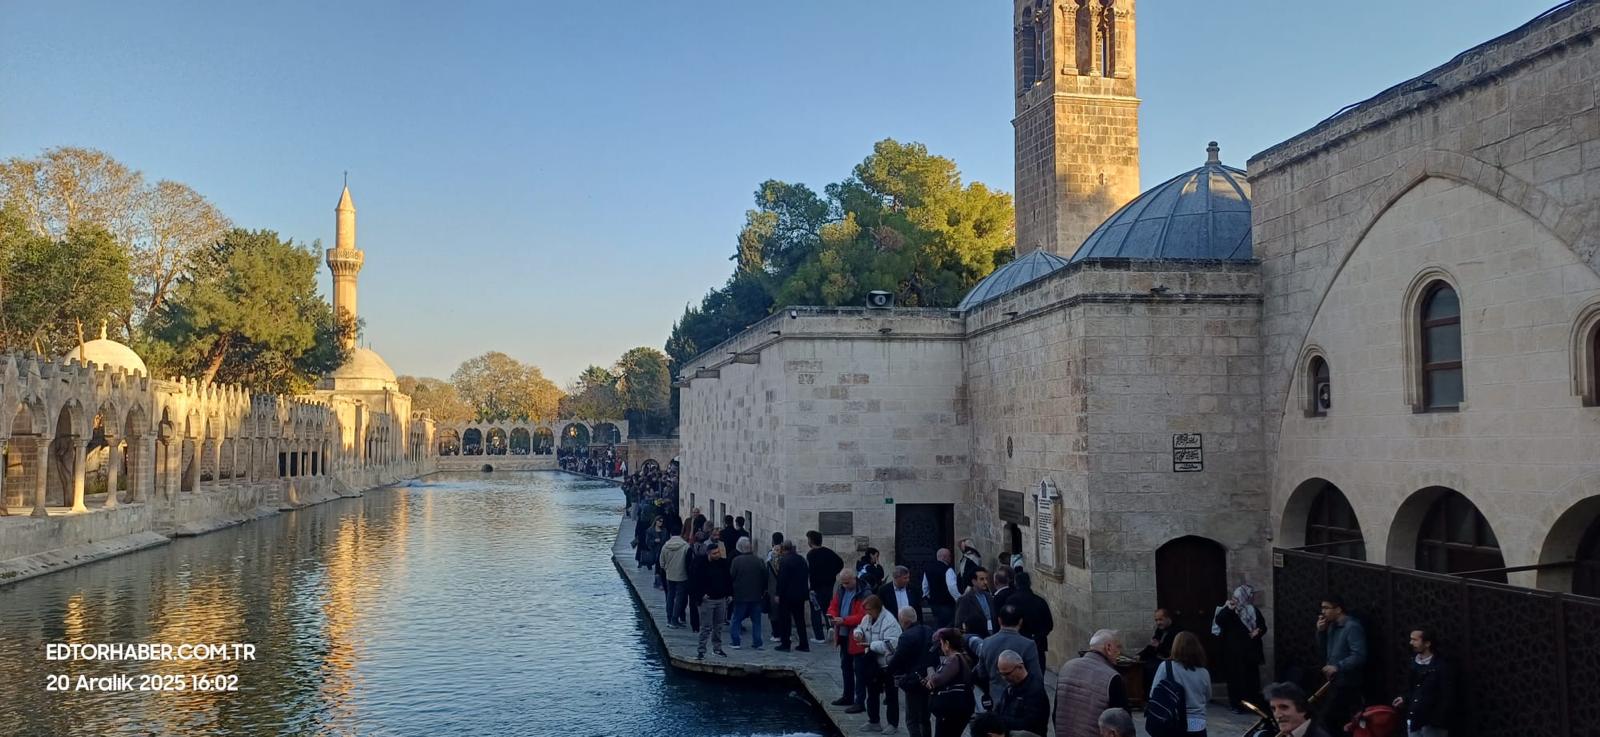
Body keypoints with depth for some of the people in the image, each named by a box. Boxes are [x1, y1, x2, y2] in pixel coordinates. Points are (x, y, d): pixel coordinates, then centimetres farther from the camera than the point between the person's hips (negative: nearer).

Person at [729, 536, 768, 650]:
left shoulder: (736, 560, -10)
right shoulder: (758, 561, -2)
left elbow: (731, 577, -7)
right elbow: (765, 578, 3)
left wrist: (730, 593, 6)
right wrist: (763, 592, 15)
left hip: (740, 596, -2)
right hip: (756, 596, 2)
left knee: (736, 620, 9)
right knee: (756, 620, 10)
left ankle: (735, 642, 6)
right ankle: (757, 643, 9)